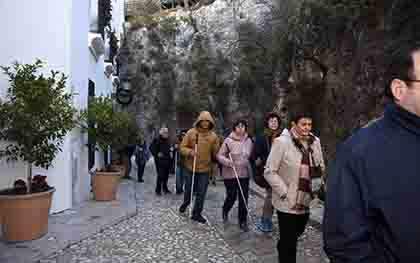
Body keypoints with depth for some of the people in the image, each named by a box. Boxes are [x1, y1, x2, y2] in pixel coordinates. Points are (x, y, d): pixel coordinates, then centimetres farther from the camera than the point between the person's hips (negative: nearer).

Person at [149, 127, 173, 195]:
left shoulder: (167, 141, 13)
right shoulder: (157, 140, -7)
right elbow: (151, 148, -7)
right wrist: (157, 154, -14)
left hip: (167, 160, 6)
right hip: (160, 160, -6)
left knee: (166, 174, 9)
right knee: (160, 175, -9)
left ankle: (165, 188, 25)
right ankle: (158, 190, 2)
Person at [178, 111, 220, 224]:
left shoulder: (213, 136, -3)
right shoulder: (191, 132, -7)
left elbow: (215, 153, 1)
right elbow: (182, 147, -5)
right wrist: (190, 152, -23)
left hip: (204, 168, 1)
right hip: (190, 167, 0)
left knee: (201, 193, 5)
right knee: (189, 189, 17)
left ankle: (196, 214, 22)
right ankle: (186, 203, 48)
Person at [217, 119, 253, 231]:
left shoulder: (249, 141, 4)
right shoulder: (228, 140, -7)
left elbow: (251, 156, 14)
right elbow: (220, 155, -6)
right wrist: (227, 161, -22)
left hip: (244, 174, 3)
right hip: (230, 174, -3)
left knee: (243, 198, 4)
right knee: (231, 196, 3)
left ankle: (243, 220, 20)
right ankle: (225, 211, 36)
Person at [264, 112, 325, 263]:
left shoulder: (315, 142, 0)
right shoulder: (282, 142, -17)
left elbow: (321, 167, 14)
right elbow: (270, 172, -16)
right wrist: (284, 192, -18)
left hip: (306, 202, 6)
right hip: (287, 203, -6)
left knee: (295, 234, 27)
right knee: (289, 243, 5)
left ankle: (282, 248, 56)